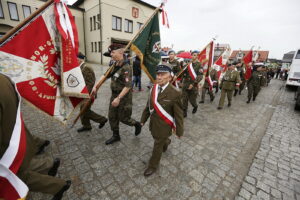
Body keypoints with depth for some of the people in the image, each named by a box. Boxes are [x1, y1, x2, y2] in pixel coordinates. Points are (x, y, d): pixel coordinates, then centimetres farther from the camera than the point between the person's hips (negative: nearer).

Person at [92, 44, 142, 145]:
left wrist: (119, 98, -29)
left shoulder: (126, 67, -22)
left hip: (124, 96, -8)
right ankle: (116, 136, 32)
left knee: (123, 118, 5)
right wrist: (95, 86, 9)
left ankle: (137, 124, 34)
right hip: (114, 94, 8)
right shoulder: (114, 65, 4)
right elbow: (106, 75, 14)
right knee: (112, 116, 13)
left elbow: (128, 86, -26)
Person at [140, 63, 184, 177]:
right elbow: (148, 106, 6)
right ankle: (166, 142, 63)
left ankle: (153, 166, 38)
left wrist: (179, 130, -8)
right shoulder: (153, 88, -6)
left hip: (163, 126, -5)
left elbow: (179, 114, -15)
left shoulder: (175, 93, -23)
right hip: (153, 123, 6)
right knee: (159, 140, 29)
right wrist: (143, 119, 12)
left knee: (158, 146, 13)